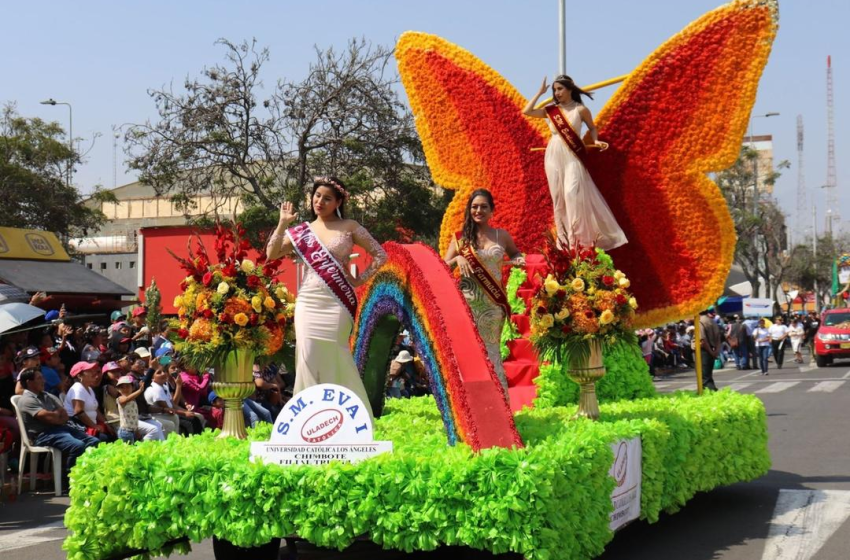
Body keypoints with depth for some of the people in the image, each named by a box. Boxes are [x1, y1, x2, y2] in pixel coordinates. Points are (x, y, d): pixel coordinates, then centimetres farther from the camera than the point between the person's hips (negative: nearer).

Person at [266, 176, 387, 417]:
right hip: (308, 304, 3)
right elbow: (271, 254, 1)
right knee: (308, 358, -3)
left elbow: (380, 254, 5)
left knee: (334, 359, -1)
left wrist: (360, 279, -1)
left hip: (336, 304, -2)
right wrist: (283, 224, -6)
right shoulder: (302, 230, 9)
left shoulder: (349, 227, 3)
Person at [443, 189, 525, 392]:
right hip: (468, 302, 0)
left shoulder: (501, 236, 7)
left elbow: (515, 254, 24)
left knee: (490, 349, 1)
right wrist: (458, 259, -14)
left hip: (493, 303, 0)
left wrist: (518, 260, 2)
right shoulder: (461, 238, 6)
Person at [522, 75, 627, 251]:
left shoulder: (580, 109, -2)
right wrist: (540, 93, 3)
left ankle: (579, 237, -11)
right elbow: (526, 111, 1)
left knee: (572, 193, -17)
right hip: (554, 156, 4)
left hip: (572, 157, -4)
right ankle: (563, 239, 11)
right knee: (558, 197, 5)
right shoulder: (551, 110, 6)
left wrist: (595, 141, -7)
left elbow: (592, 127, 11)